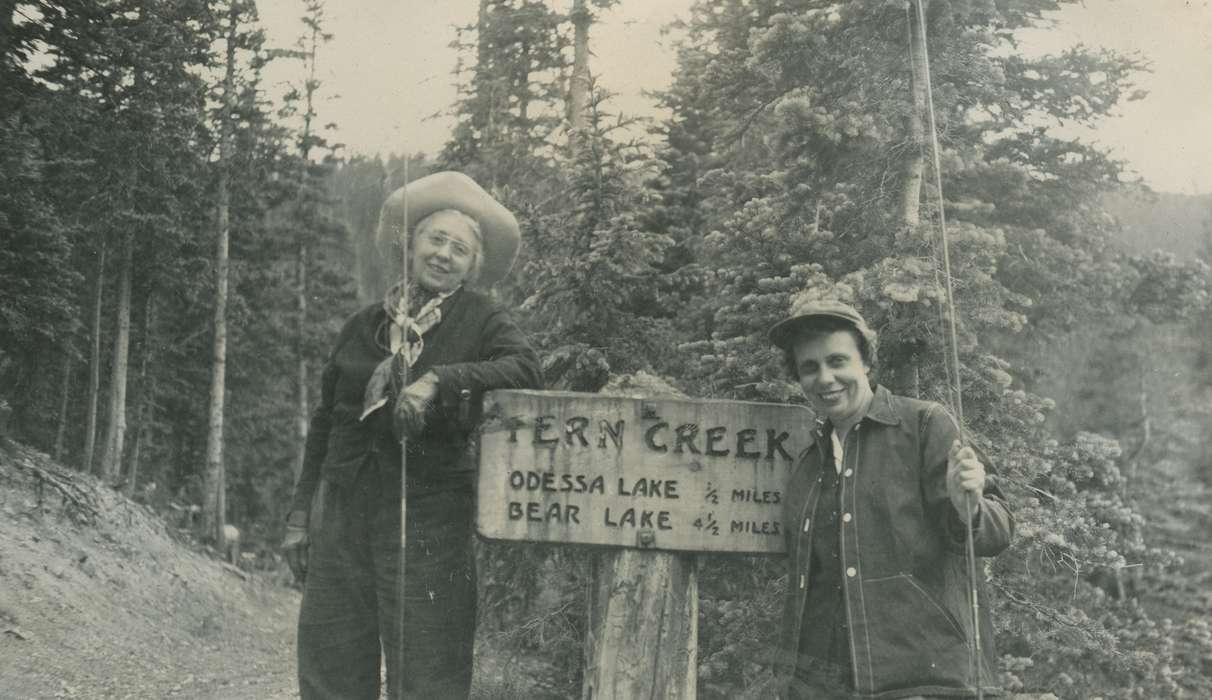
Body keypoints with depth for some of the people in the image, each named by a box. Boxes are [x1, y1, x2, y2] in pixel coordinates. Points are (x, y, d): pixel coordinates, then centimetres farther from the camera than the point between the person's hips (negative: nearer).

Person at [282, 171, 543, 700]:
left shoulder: (479, 320, 4)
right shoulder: (366, 324, 13)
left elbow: (525, 368, -15)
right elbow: (325, 421, 17)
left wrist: (438, 380, -24)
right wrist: (300, 512, 15)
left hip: (429, 516, -3)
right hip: (343, 512, 4)